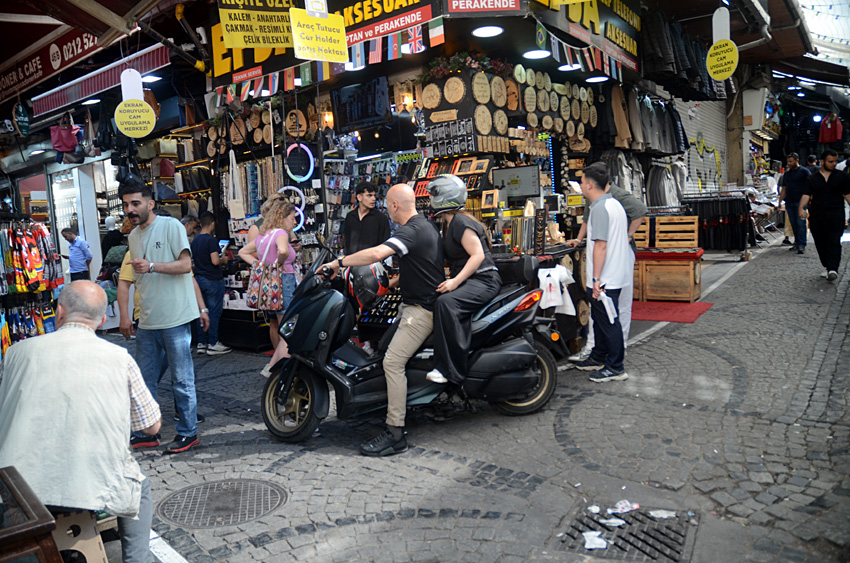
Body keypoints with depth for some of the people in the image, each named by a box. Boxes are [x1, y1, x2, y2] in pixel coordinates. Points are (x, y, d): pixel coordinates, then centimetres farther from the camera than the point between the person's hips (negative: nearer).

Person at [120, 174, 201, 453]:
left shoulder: (171, 226, -7)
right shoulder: (134, 236, 16)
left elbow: (185, 265, -15)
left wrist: (152, 266, -27)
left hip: (175, 318, -7)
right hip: (147, 321, 7)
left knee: (182, 379, 1)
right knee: (144, 380, 13)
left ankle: (188, 432, 12)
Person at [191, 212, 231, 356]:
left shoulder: (195, 241, 10)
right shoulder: (211, 240, -15)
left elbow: (194, 260, 17)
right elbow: (215, 261, -22)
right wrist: (223, 260, -2)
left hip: (199, 278, 8)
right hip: (212, 279, -8)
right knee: (214, 312, -2)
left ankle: (201, 343, 15)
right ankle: (213, 345, 1)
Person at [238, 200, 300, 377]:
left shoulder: (263, 235, 15)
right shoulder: (281, 233, -11)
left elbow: (242, 252, 26)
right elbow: (282, 250, -33)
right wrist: (280, 264, -14)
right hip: (284, 283, -9)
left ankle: (271, 367, 18)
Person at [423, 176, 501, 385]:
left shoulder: (460, 222, -12)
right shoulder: (448, 224, 18)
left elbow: (478, 255, -20)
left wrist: (455, 281, -27)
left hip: (483, 280, -10)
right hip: (466, 280, 11)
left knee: (446, 302, -33)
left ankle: (450, 369, -31)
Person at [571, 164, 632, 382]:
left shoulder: (600, 208, -18)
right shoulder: (614, 203, 14)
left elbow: (601, 245, -23)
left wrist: (596, 278, -22)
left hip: (605, 278, -11)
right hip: (617, 273, 11)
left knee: (608, 322, -2)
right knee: (600, 318, 20)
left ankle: (615, 368, 7)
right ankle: (599, 358, 32)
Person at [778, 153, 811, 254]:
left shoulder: (804, 172, 0)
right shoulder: (786, 173, 18)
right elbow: (784, 189, 21)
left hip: (800, 201, -6)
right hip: (789, 202, 6)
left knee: (801, 223, -10)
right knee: (794, 224, 9)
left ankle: (802, 245, -12)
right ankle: (797, 243, 17)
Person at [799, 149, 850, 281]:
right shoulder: (812, 179, 12)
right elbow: (806, 195, 1)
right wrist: (801, 207, -18)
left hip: (835, 215, -2)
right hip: (816, 217, 2)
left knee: (834, 242, -14)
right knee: (820, 244, 4)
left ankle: (833, 269, -21)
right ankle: (827, 267, 17)